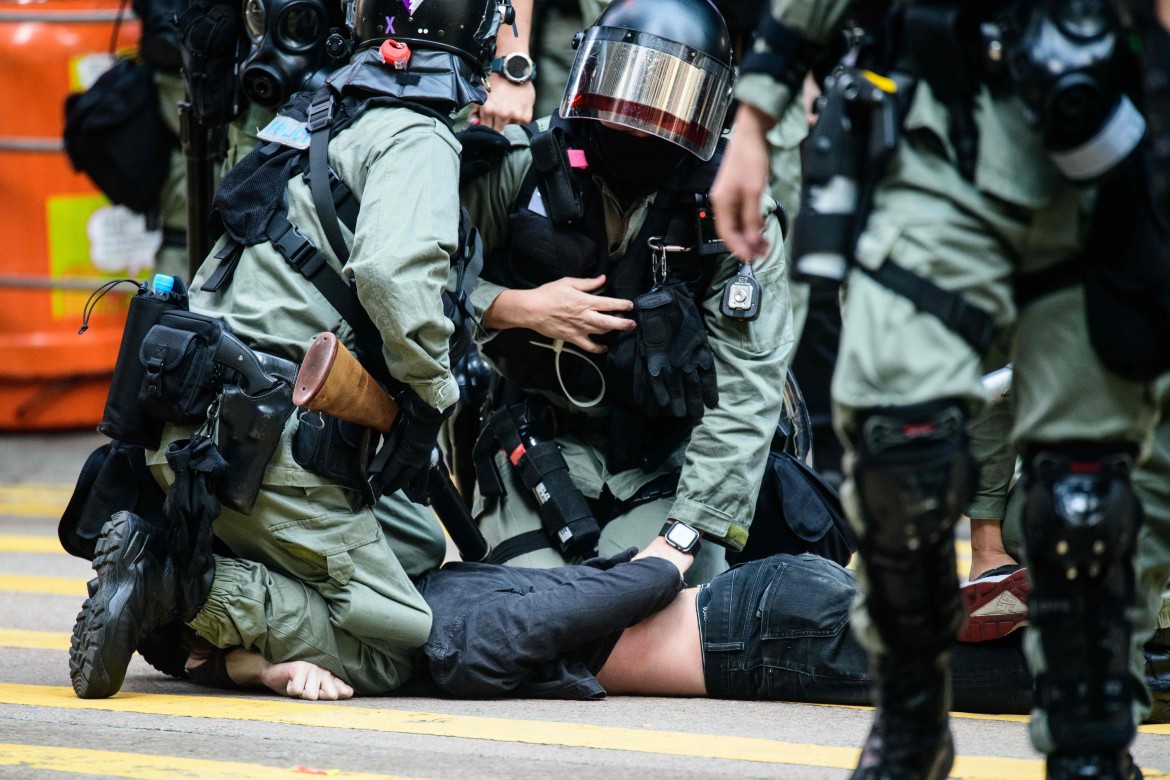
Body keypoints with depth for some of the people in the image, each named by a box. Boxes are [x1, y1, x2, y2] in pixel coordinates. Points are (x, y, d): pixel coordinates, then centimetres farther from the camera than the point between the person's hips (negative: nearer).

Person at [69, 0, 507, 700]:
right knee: (392, 648, -5)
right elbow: (391, 271, -26)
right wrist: (432, 394, -11)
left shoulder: (319, 115, 21)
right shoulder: (416, 140, -7)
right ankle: (185, 589, -18)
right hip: (271, 441, -9)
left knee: (419, 548, 20)